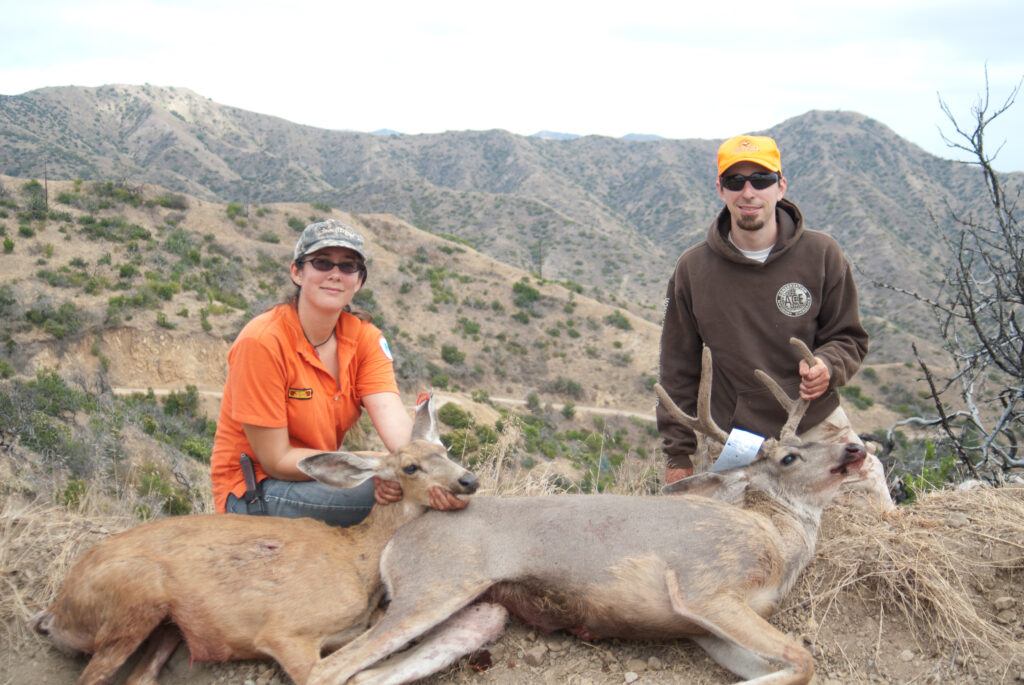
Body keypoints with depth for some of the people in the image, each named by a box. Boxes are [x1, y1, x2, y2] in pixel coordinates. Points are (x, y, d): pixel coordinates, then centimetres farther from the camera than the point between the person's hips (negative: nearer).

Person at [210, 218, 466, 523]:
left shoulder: (365, 338, -5)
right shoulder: (262, 341, -21)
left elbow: (393, 419, -22)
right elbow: (276, 459, -19)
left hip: (320, 477, 5)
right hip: (252, 491, -5)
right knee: (393, 498, -28)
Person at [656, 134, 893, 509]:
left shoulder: (821, 254, -3)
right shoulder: (692, 269, -3)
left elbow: (849, 337, 6)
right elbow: (678, 369, 3)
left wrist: (829, 366, -19)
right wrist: (678, 454, 2)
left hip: (819, 426, 1)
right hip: (735, 441, 0)